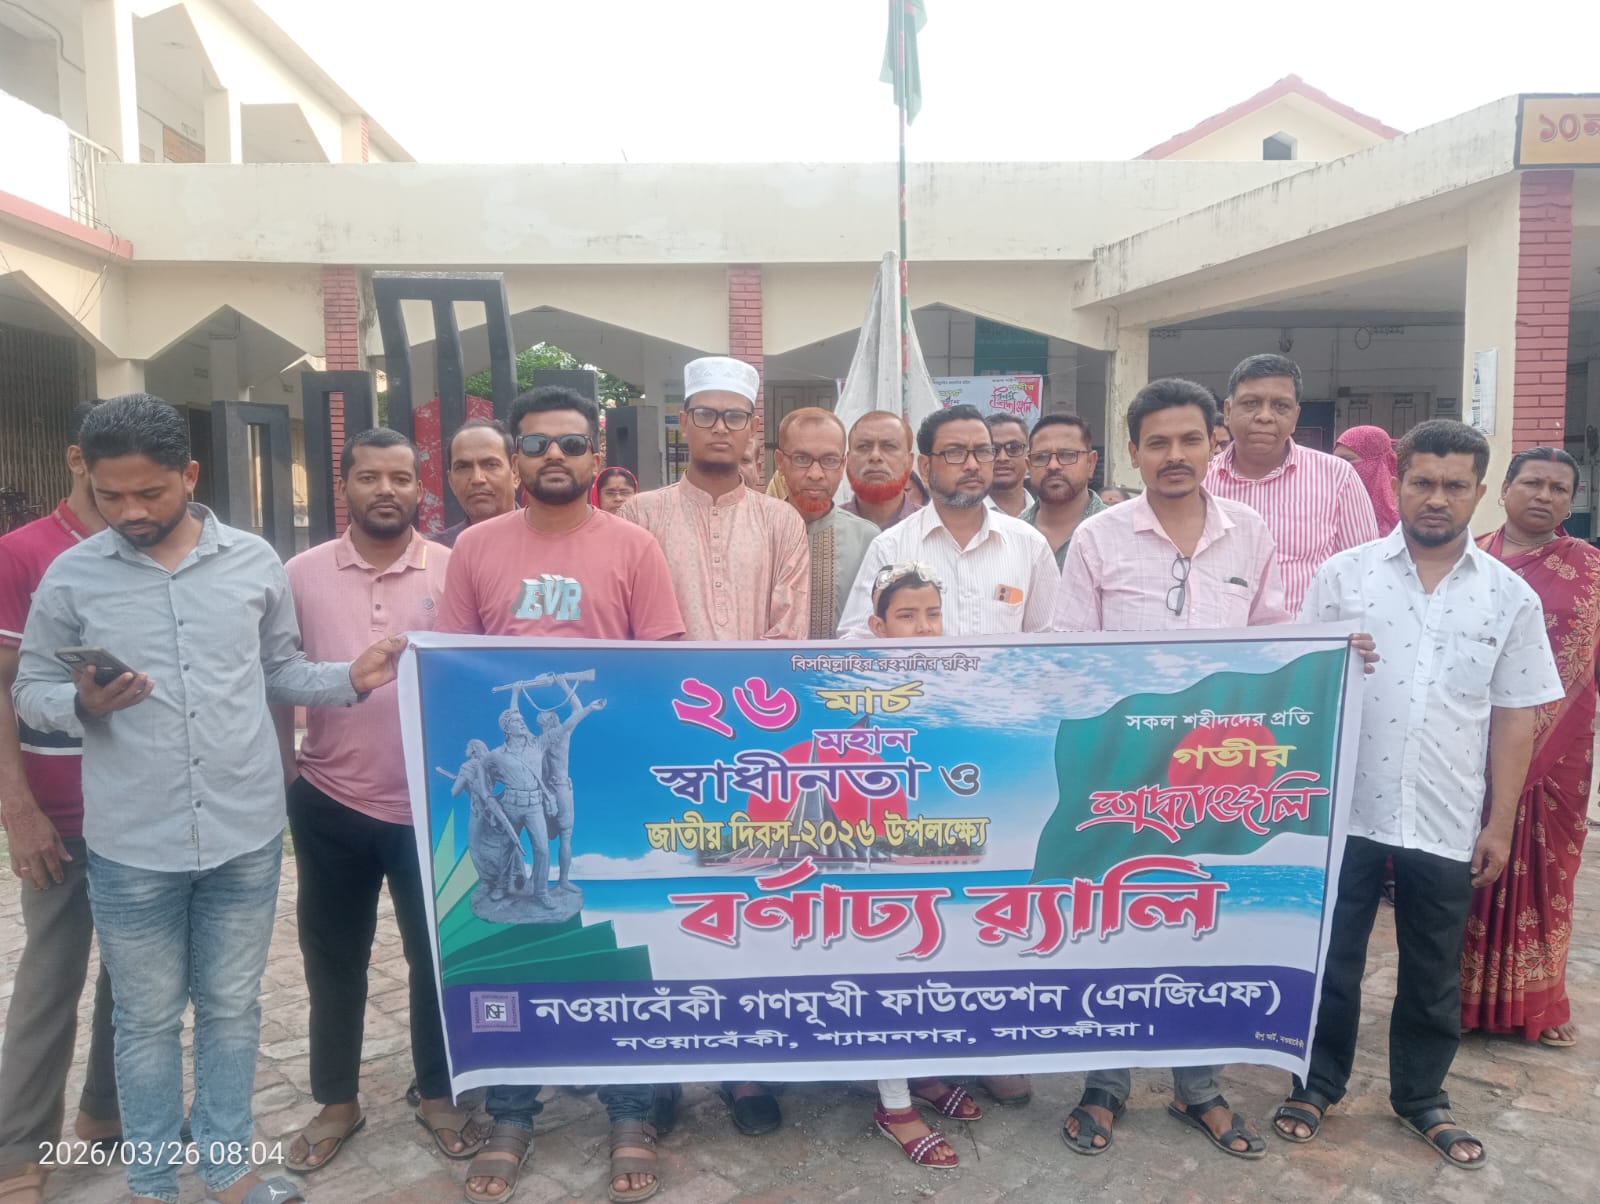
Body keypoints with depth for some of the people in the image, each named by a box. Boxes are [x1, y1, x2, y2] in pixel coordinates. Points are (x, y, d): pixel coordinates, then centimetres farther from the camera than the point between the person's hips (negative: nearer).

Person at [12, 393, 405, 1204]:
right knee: (147, 1020, 14)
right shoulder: (70, 577, -3)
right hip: (130, 848, -1)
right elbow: (30, 692, 3)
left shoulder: (254, 561, 0)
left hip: (247, 835, 2)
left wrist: (351, 680, -9)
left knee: (232, 1008, 16)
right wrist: (82, 704, -18)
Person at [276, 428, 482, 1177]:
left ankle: (437, 1095, 32)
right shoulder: (303, 574, 0)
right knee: (332, 960, 16)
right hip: (330, 804, 2)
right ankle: (337, 1102, 35)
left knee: (436, 956, 12)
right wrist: (283, 779, 6)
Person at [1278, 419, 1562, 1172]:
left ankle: (1422, 1098, 36)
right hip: (1344, 812, -1)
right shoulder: (1343, 575, -3)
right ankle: (1316, 1085, 30)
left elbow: (1515, 719, 4)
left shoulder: (1512, 596, 1)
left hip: (1448, 824, 1)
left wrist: (1500, 825, 2)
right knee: (1331, 962, 11)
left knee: (1433, 976, 16)